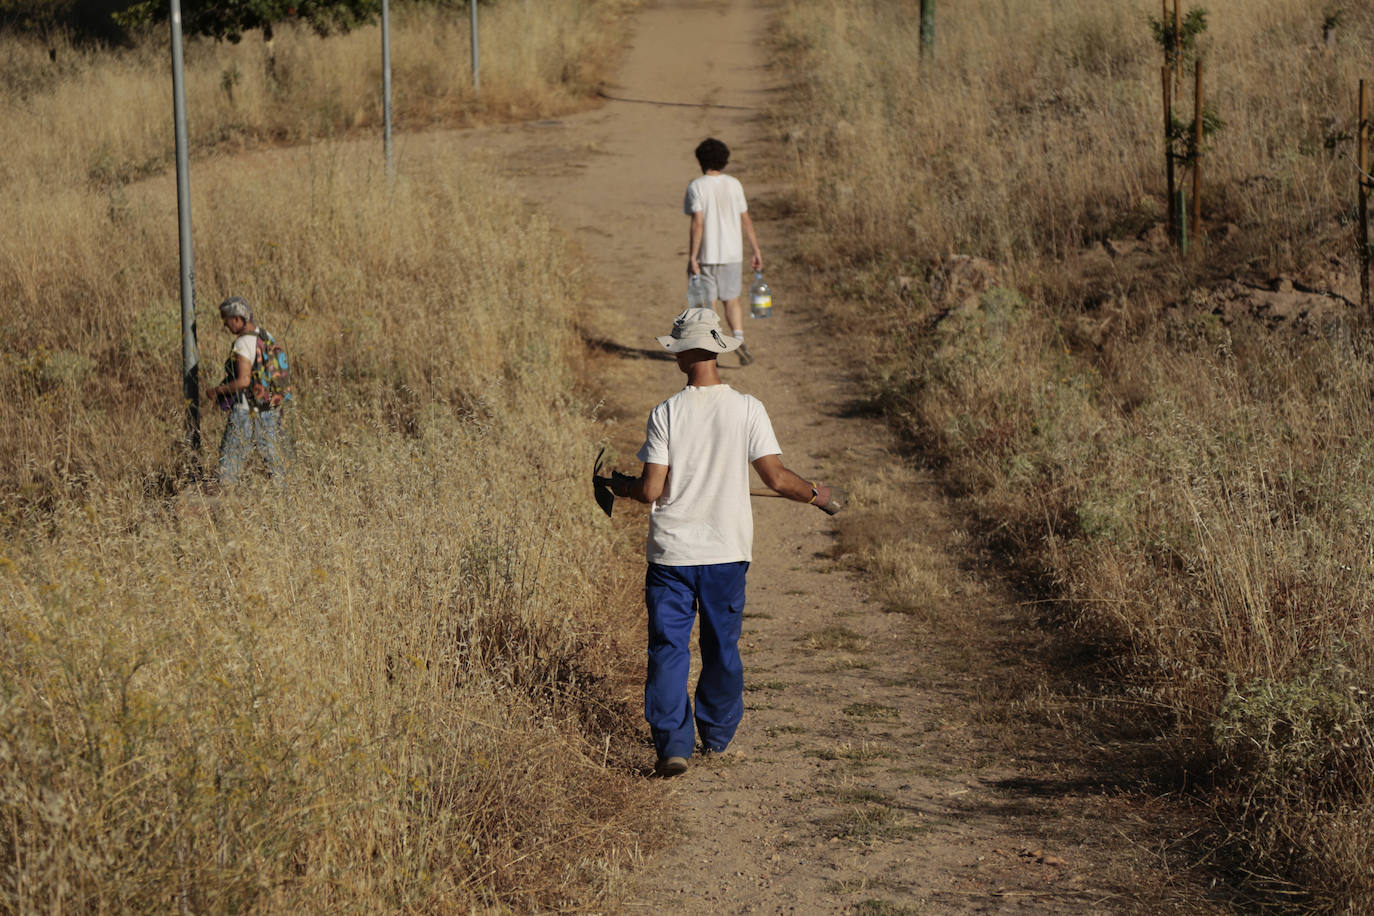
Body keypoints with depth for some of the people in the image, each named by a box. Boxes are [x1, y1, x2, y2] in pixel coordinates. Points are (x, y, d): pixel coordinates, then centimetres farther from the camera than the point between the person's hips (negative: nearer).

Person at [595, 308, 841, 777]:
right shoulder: (747, 409, -6)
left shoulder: (666, 414, -9)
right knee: (722, 647, 17)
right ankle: (716, 734, 29)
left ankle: (672, 743, -5)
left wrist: (619, 485, 11)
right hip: (727, 550, 2)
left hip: (671, 552, -2)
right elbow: (777, 479, -7)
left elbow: (651, 490, -10)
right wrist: (817, 494, 11)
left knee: (668, 648, 3)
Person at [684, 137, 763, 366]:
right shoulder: (734, 184, 1)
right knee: (732, 300, 14)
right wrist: (756, 251, 10)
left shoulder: (696, 187, -10)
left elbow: (697, 223, -16)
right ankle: (739, 338, -7)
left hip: (706, 254, -3)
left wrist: (691, 257, -14)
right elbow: (746, 221, 2)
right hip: (732, 253, 3)